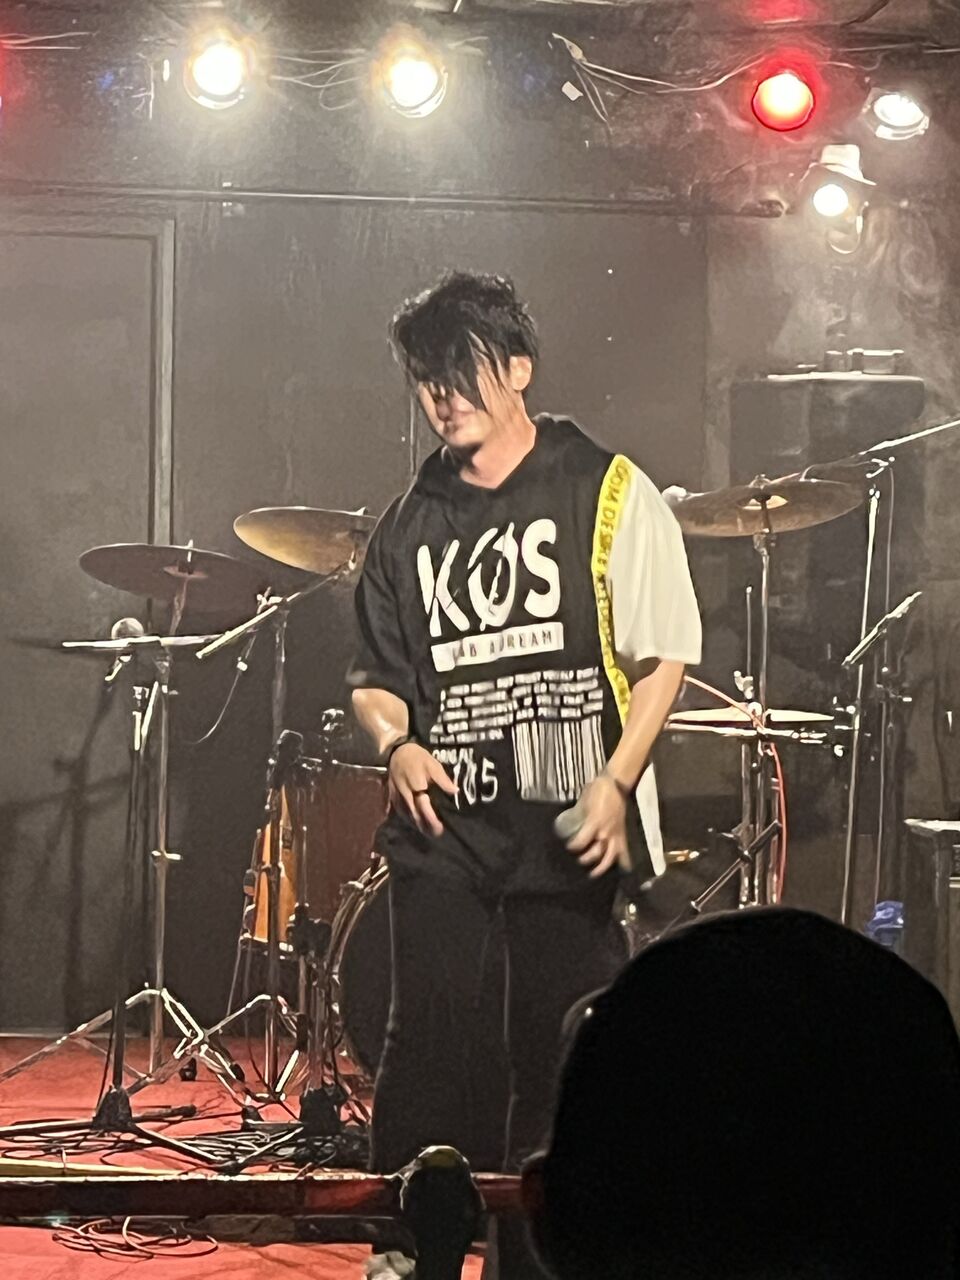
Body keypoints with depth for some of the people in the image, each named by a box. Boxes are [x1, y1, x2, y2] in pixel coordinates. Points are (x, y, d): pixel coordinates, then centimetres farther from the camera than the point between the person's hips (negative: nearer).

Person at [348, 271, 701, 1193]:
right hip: (442, 816, 3)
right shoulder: (410, 523, 13)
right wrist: (395, 743, -3)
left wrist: (617, 780, -12)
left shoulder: (607, 494, 1)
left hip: (566, 817, -2)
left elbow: (663, 655, -1)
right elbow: (375, 675, 19)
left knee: (558, 1044, 3)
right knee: (428, 1030, -7)